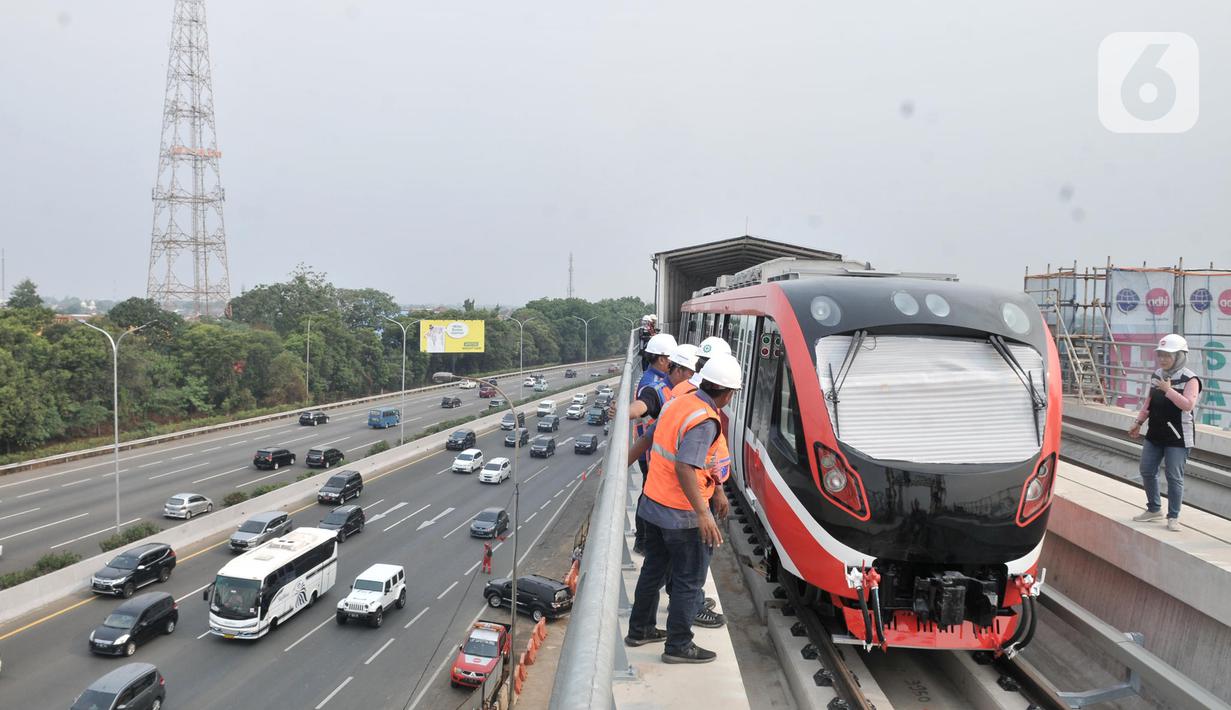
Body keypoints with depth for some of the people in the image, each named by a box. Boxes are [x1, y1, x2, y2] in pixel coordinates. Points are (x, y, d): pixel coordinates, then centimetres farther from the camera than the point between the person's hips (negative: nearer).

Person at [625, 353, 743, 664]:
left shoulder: (677, 403, 4)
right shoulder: (705, 422, -23)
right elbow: (685, 468, -32)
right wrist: (703, 513, -34)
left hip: (652, 504, 9)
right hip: (682, 514, -9)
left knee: (654, 569, 23)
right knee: (689, 580, 7)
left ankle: (639, 629, 36)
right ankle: (678, 645, 17)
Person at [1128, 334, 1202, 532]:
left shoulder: (1190, 379, -11)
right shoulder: (1156, 375, 9)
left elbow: (1188, 405, -25)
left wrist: (1168, 390, -24)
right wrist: (1138, 422, 14)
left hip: (1177, 438, -7)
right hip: (1154, 434, 7)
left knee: (1174, 477, -2)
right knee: (1147, 472, 11)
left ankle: (1173, 517, 9)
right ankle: (1154, 509, 28)